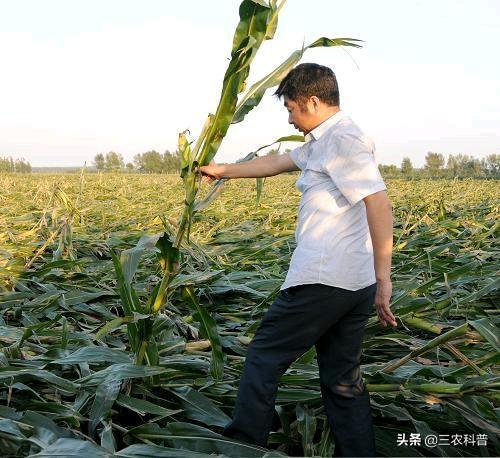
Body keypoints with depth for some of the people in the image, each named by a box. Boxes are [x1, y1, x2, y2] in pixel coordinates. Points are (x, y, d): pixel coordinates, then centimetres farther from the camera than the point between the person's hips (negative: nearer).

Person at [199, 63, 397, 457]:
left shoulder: (343, 139, -13)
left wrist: (384, 276, -23)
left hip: (322, 281, -9)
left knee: (263, 358, 7)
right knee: (343, 380, 14)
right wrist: (224, 170, 40)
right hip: (355, 284, 9)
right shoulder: (322, 141, 18)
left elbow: (379, 203, -22)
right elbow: (275, 163, 30)